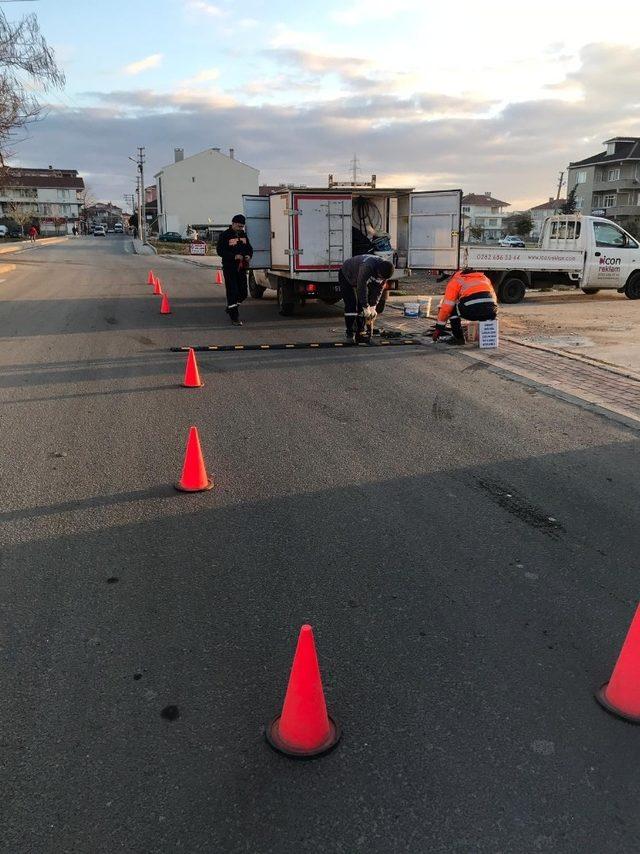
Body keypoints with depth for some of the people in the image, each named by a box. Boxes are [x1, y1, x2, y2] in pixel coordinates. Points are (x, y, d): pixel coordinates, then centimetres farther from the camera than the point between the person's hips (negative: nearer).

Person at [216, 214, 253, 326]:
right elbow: (220, 251, -12)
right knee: (232, 292, -7)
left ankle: (230, 308, 34)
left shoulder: (243, 235, 13)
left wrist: (249, 255, -2)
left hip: (241, 267, 6)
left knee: (243, 293, 9)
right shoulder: (225, 235, -6)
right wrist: (234, 256, -23)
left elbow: (249, 248, 21)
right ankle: (235, 318, -3)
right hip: (229, 268, -6)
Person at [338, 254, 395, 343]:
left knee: (361, 306, -1)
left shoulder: (385, 271, -21)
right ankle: (350, 333, -12)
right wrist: (366, 308, -34)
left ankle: (360, 331, 6)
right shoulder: (367, 267, -43)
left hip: (362, 279, 6)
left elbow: (379, 289, -12)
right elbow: (362, 288, -39)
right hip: (346, 276, -6)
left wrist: (373, 306, -17)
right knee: (351, 305, -15)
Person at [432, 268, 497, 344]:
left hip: (473, 310, -5)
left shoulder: (454, 281, 21)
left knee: (453, 309, 22)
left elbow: (446, 308, 18)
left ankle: (459, 338, 17)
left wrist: (438, 328, 26)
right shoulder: (483, 277, 36)